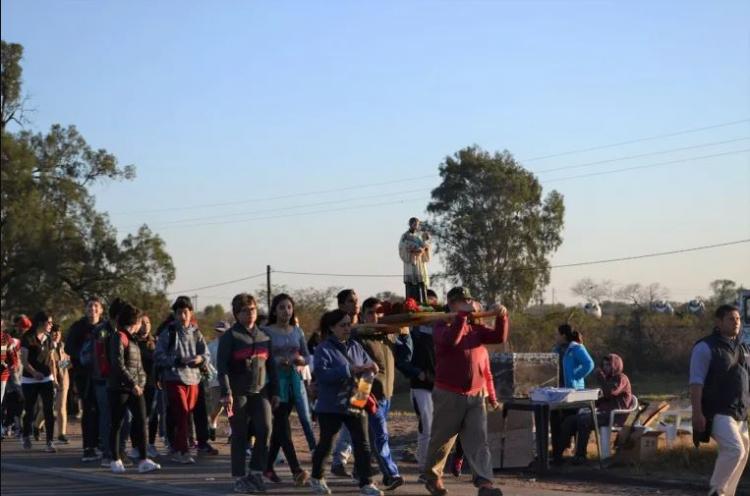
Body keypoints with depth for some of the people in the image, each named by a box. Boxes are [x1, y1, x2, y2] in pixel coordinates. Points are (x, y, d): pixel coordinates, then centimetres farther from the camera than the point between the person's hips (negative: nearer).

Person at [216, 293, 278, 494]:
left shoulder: (264, 337, 14)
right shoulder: (229, 337, -1)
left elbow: (271, 366, 18)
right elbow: (222, 366, -8)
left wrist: (274, 392, 12)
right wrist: (226, 393, -17)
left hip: (260, 391, 4)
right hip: (238, 393, -4)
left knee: (265, 429, -10)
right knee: (239, 436, 1)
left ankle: (256, 473, 3)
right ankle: (239, 478, 10)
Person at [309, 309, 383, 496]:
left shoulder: (355, 346, 8)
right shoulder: (324, 349, -10)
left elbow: (369, 366, 14)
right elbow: (321, 373, -24)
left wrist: (368, 368, -12)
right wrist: (349, 370, -28)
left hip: (355, 404, 4)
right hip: (330, 406, -4)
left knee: (362, 444, -3)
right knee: (326, 443, 11)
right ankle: (316, 478, 31)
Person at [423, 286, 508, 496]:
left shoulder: (475, 328, 13)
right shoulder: (442, 327, -4)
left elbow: (499, 337, 4)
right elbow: (451, 339, -26)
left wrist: (502, 317, -11)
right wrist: (463, 314, -28)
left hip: (475, 395, 4)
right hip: (449, 395, -4)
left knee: (478, 440, -8)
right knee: (441, 440, 9)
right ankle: (432, 477, 29)